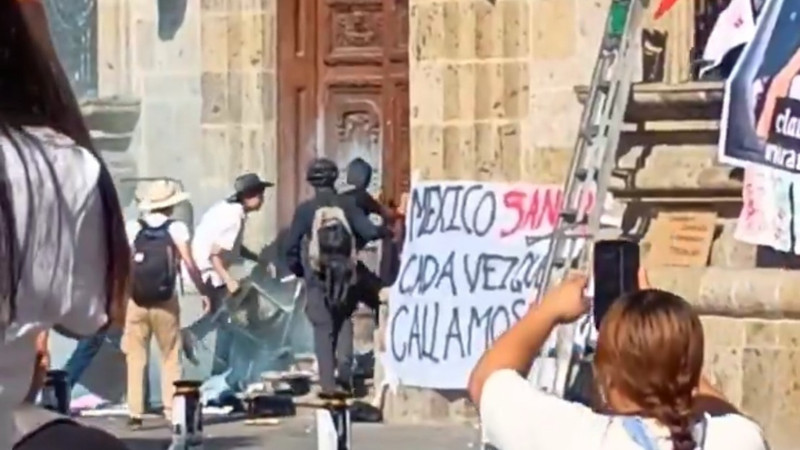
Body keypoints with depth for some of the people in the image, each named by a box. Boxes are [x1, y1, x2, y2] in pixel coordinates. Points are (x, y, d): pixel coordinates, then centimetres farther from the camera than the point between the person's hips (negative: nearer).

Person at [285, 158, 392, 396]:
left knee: (323, 329, 4)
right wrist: (385, 232, 14)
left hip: (317, 277, -2)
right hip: (344, 275, 2)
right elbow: (369, 232, -8)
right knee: (344, 323, 16)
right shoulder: (346, 206, -2)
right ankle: (345, 374, 1)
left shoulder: (305, 209, -7)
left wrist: (297, 269, 11)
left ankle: (328, 383, -1)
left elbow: (291, 245, -6)